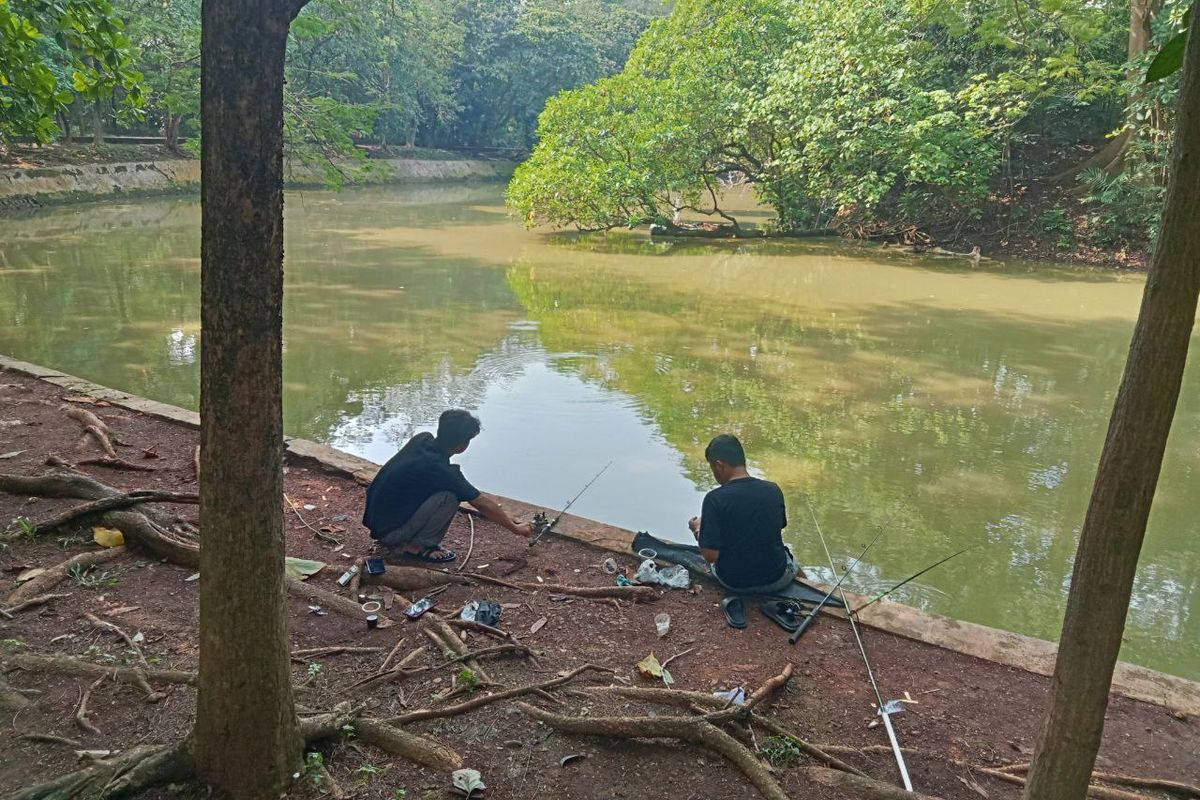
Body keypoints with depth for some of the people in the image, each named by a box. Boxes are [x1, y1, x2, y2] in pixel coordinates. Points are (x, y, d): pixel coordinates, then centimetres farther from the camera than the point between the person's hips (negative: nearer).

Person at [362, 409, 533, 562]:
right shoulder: (439, 468, -23)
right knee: (450, 497, -20)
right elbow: (482, 504, -12)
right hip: (388, 530, -8)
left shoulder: (422, 439, -2)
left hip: (375, 517, 8)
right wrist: (516, 528, 0)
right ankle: (414, 547, -4)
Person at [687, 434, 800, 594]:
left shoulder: (715, 499, -22)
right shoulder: (773, 490, -10)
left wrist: (698, 531, -1)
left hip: (732, 582, -1)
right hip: (776, 581, 1)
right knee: (786, 551, 35)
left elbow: (711, 555, -21)